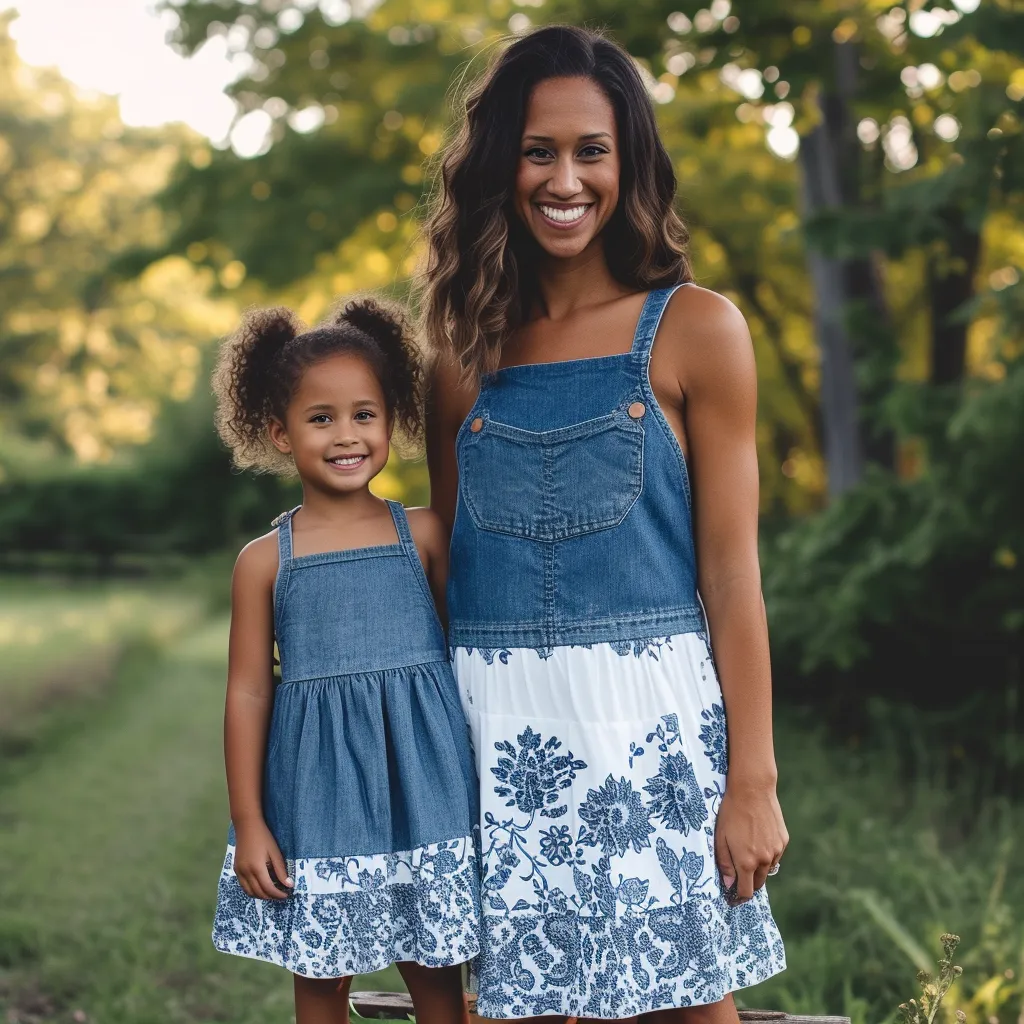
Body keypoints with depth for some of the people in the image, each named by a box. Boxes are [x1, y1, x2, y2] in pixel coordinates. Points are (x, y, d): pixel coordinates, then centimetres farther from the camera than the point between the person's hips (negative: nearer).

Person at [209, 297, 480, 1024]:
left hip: (424, 790, 0)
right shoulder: (266, 560, 0)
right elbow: (249, 692, 2)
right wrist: (248, 822, 1)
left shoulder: (423, 535, 1)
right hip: (318, 794, 0)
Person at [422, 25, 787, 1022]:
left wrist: (752, 776, -6)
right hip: (504, 731, 3)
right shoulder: (465, 351, 8)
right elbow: (448, 568, 13)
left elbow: (731, 566, -2)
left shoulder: (694, 329, 0)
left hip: (650, 716, -2)